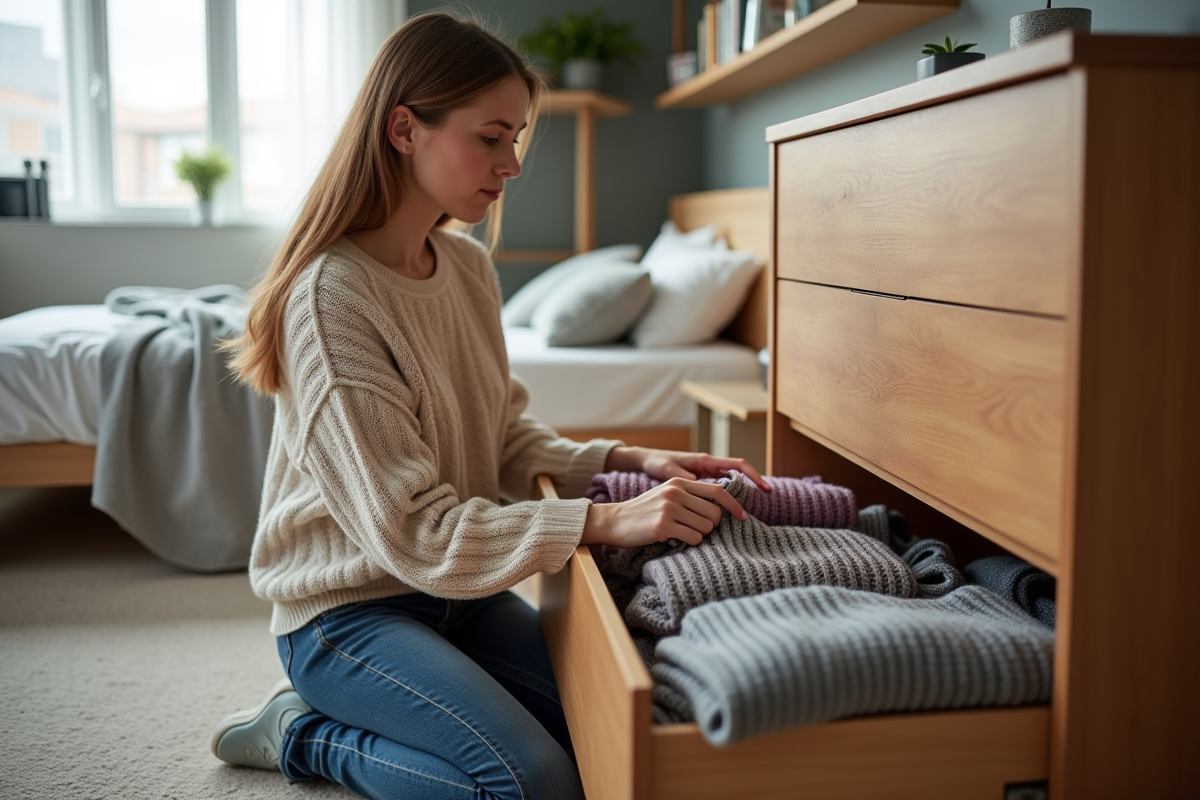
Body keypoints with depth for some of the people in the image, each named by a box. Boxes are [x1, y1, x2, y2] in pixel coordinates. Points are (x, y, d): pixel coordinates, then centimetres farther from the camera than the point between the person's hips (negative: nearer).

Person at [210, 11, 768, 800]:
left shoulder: (470, 266, 0)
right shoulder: (330, 297, -23)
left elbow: (508, 433, 7)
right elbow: (411, 530, -26)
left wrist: (628, 461, -9)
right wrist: (607, 521, -29)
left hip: (451, 586, 7)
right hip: (346, 607, -7)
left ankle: (355, 708, 13)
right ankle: (301, 733, 3)